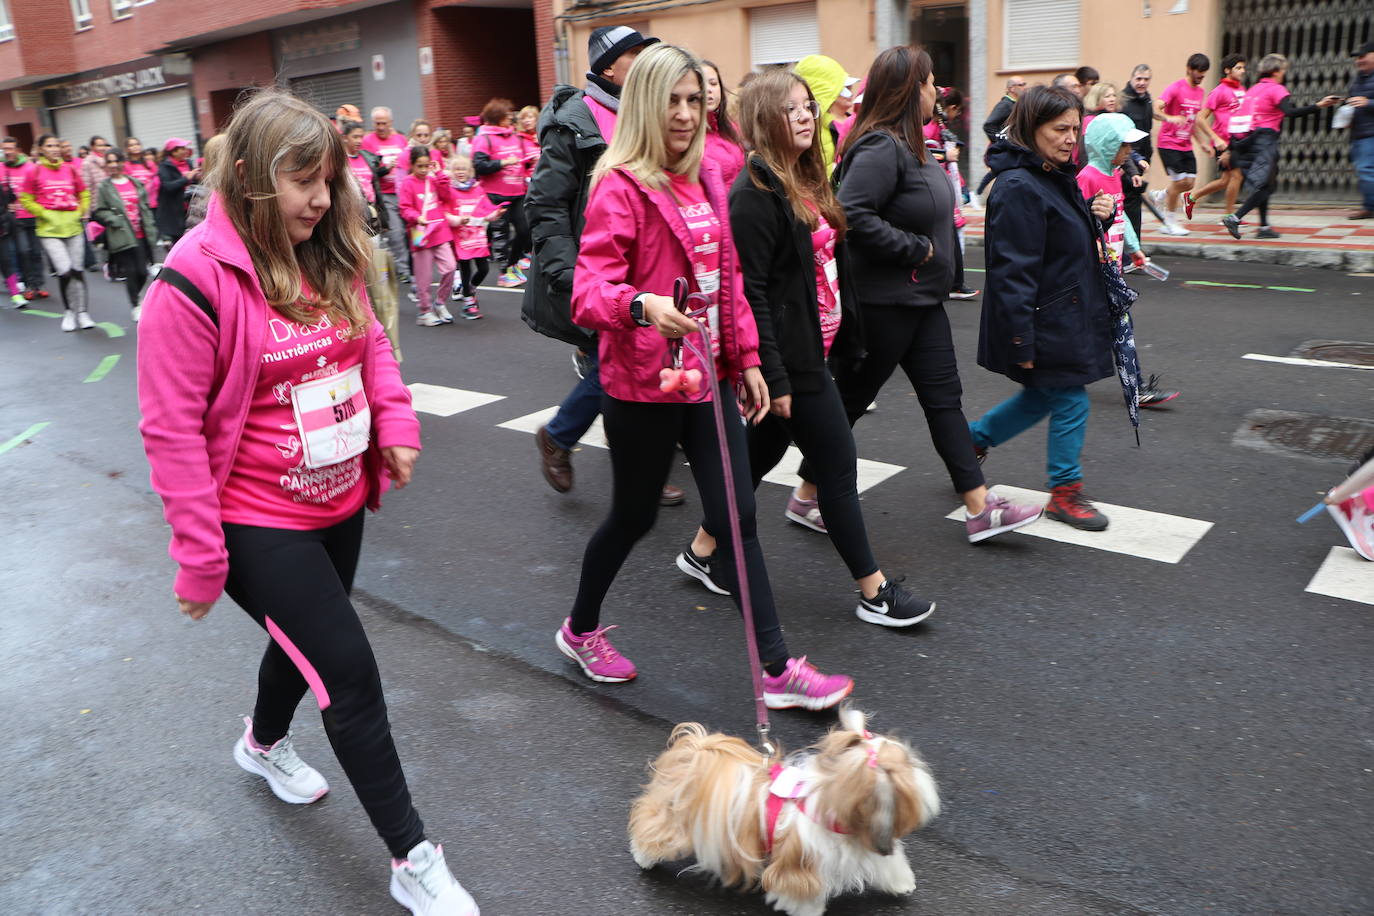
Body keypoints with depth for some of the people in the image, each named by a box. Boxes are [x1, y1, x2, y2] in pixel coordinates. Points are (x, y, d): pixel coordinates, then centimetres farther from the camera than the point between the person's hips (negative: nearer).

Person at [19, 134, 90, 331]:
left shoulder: (70, 168, 6)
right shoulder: (35, 171, -2)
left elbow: (84, 193, 17)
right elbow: (25, 199, 3)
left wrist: (81, 212, 3)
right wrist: (45, 214, -7)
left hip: (73, 227, 3)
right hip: (49, 229, -3)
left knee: (77, 270, 7)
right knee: (65, 271, -12)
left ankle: (82, 312, 19)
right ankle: (68, 312, 8)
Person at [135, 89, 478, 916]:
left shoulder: (331, 254, 0)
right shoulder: (196, 278, -20)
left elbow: (370, 341, 16)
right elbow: (172, 428, -17)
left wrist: (395, 420, -2)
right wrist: (201, 556, -14)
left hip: (340, 503, 7)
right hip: (259, 521, -7)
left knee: (308, 638, 26)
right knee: (350, 671, -7)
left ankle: (265, 743, 59)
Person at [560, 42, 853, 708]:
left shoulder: (705, 179, 10)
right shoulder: (620, 187, -13)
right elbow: (589, 290, -22)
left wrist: (746, 359, 13)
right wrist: (641, 304, -42)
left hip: (709, 376, 6)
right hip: (643, 385, -6)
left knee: (737, 517, 5)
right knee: (633, 517, 10)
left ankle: (777, 670, 13)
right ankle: (580, 630, 37)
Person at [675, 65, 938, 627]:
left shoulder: (805, 183, 13)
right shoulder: (755, 194, -16)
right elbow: (748, 292, -21)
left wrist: (844, 339, 14)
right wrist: (773, 377, -22)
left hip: (812, 348, 10)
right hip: (788, 356, -10)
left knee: (762, 453, 18)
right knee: (838, 461, -1)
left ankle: (703, 550, 34)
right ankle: (874, 592, 13)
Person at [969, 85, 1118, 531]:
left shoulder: (1057, 176, 10)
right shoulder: (1018, 187, -21)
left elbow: (1073, 238, 23)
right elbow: (1013, 271, -25)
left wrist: (1097, 215, 1)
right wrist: (1022, 341, -25)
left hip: (1065, 318, 10)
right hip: (1044, 324, -10)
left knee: (1044, 395, 19)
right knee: (1070, 400, 2)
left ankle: (971, 440, 34)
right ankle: (1065, 493, 19)